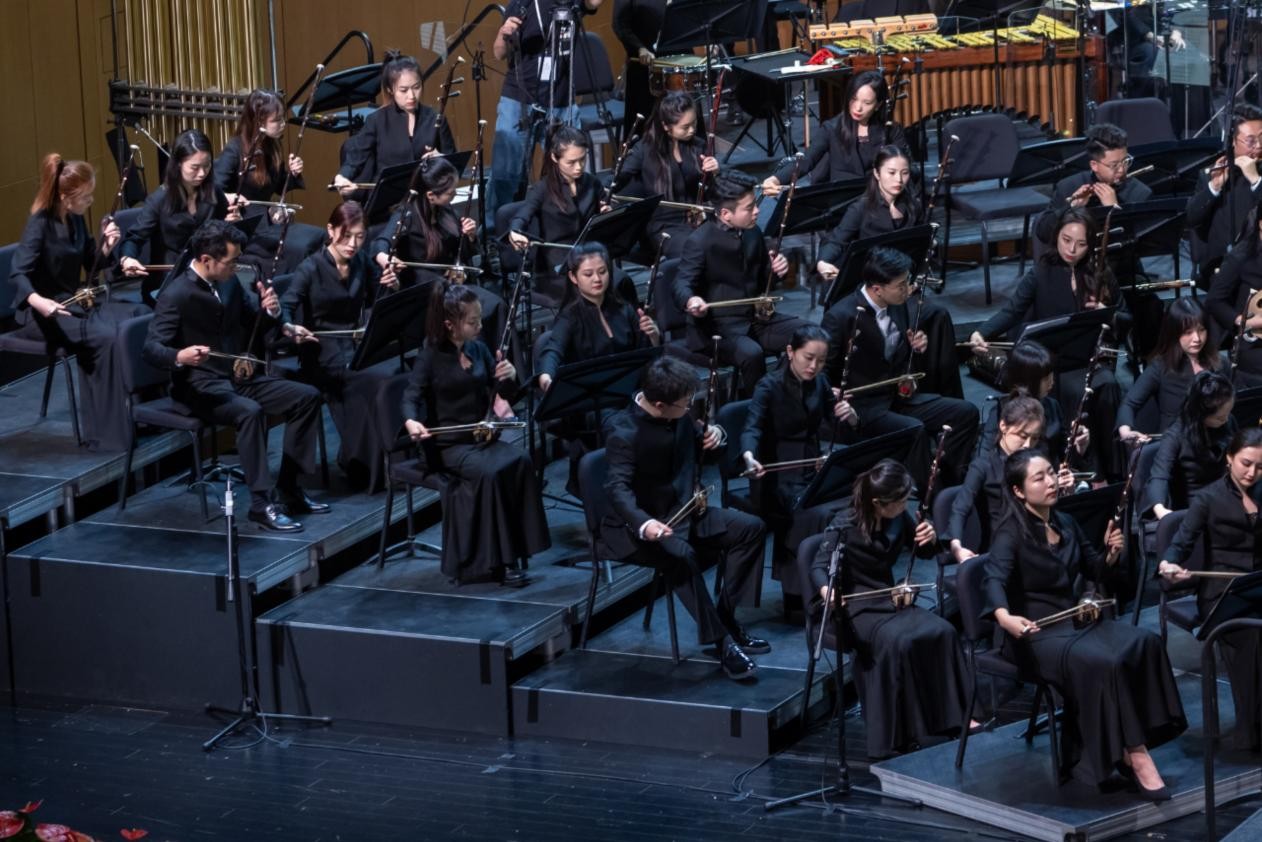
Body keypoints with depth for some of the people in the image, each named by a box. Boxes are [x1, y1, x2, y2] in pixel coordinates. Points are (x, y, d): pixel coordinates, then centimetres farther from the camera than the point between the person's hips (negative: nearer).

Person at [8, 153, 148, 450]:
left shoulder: (76, 220, 6)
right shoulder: (40, 224, -17)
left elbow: (92, 266, 15)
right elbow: (18, 274, -28)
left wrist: (107, 247, -7)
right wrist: (38, 301, -48)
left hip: (75, 302, 8)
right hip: (42, 312, -8)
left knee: (140, 316, -8)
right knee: (105, 336, -30)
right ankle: (106, 434, -25)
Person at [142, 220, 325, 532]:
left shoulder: (229, 282, 6)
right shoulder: (176, 295, -16)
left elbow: (256, 326, 16)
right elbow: (151, 349, -23)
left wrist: (271, 312, -8)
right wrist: (180, 357, -45)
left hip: (240, 376, 8)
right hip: (200, 385, -8)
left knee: (307, 396, -3)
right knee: (250, 411, -35)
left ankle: (288, 488, 2)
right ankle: (261, 503, -29)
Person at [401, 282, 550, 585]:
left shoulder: (479, 349, 8)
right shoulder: (430, 357, -6)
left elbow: (505, 394, 12)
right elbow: (412, 397, -15)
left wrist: (509, 377, -12)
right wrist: (411, 421, -38)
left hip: (483, 437, 5)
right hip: (449, 445, -5)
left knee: (520, 461, -27)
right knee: (491, 472, -33)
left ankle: (512, 552, -24)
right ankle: (498, 559, -25)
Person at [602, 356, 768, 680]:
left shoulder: (678, 416, -1)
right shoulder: (623, 431, -24)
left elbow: (698, 443, 18)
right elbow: (618, 487, -34)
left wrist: (714, 434, -8)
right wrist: (643, 524, -54)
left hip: (683, 510, 8)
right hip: (638, 524, -8)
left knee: (750, 528, -3)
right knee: (681, 554, -36)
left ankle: (726, 618, 1)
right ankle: (721, 641, -29)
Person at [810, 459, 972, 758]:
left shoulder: (899, 518, 2)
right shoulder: (846, 525, -15)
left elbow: (923, 552, 16)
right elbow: (820, 567, -21)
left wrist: (930, 539, -9)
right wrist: (826, 590, -44)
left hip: (889, 599, 6)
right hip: (856, 607, -6)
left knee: (942, 631, -20)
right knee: (898, 641, -34)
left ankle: (957, 717, -10)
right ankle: (895, 739, -27)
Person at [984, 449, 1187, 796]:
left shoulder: (1066, 524, 12)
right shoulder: (1011, 533, -11)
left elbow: (1098, 572, 20)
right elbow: (994, 580, -29)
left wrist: (1112, 553, -3)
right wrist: (1004, 617, -50)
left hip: (1075, 619, 7)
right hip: (1036, 631, -7)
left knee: (1145, 644, -20)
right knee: (1104, 662, -33)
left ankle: (1127, 748, -20)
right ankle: (1134, 753, -24)